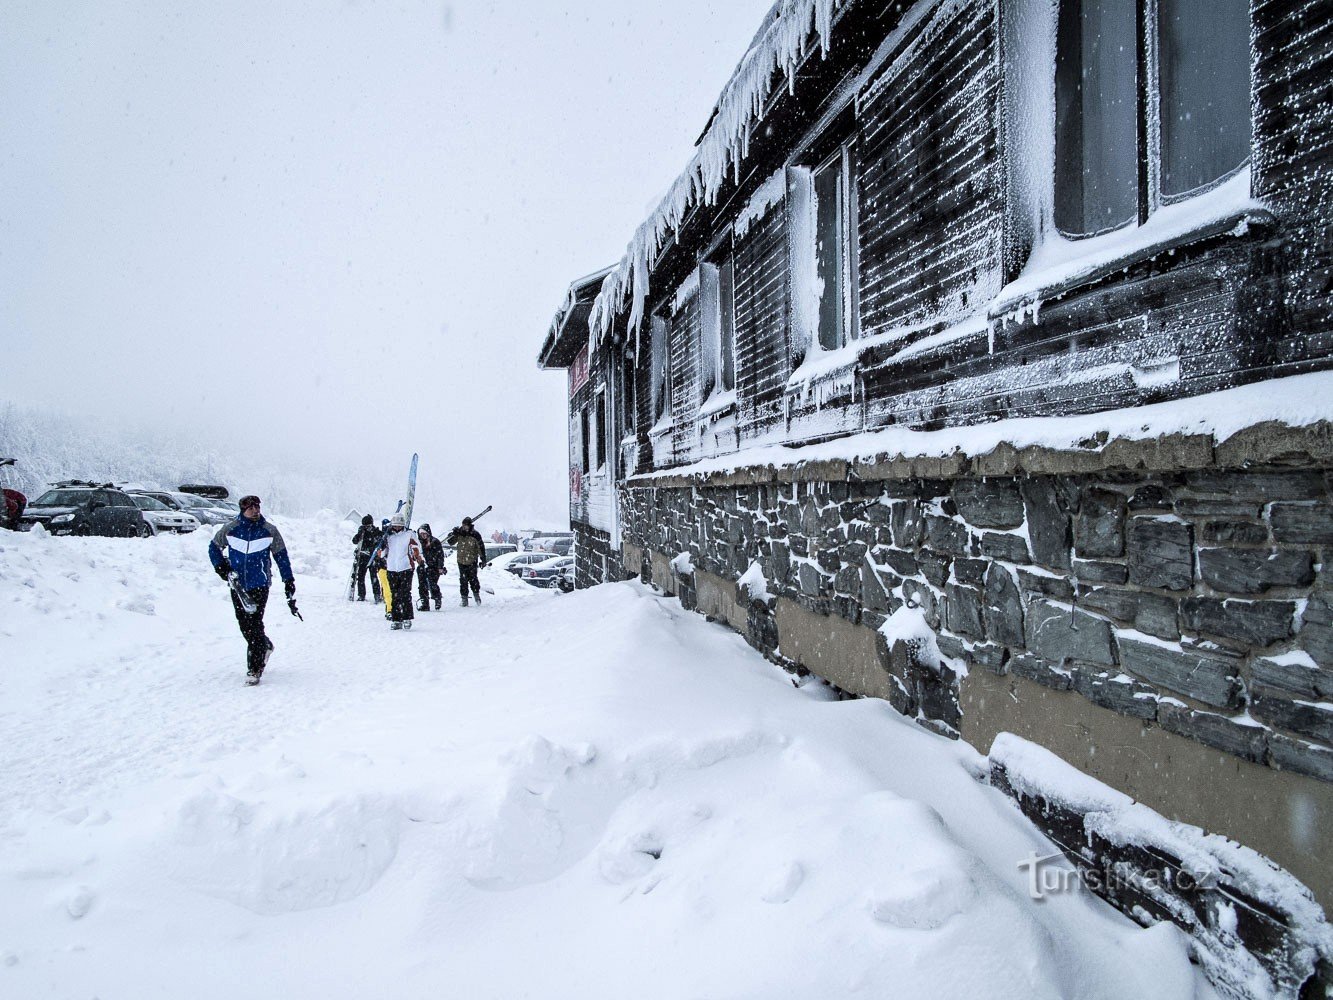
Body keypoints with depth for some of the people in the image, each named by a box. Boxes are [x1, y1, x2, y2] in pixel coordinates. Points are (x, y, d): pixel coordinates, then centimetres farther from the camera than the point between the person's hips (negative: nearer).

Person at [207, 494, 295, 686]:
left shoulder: (270, 531, -2)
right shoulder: (229, 529, 0)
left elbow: (281, 555, 6)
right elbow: (214, 547, 16)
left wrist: (288, 580, 6)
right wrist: (220, 566, 1)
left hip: (260, 585, -3)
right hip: (237, 586, 3)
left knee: (254, 624, -10)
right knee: (244, 624, 10)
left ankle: (255, 669, -4)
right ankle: (265, 646, 37)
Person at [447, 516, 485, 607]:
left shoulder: (475, 534, -11)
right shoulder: (459, 532, -2)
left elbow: (481, 547, -5)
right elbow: (451, 542, 4)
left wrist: (483, 559, -5)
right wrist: (453, 535, -15)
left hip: (472, 561, -3)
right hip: (461, 560, 3)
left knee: (473, 579, -1)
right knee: (463, 580, 3)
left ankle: (476, 594, 21)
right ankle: (464, 598, 10)